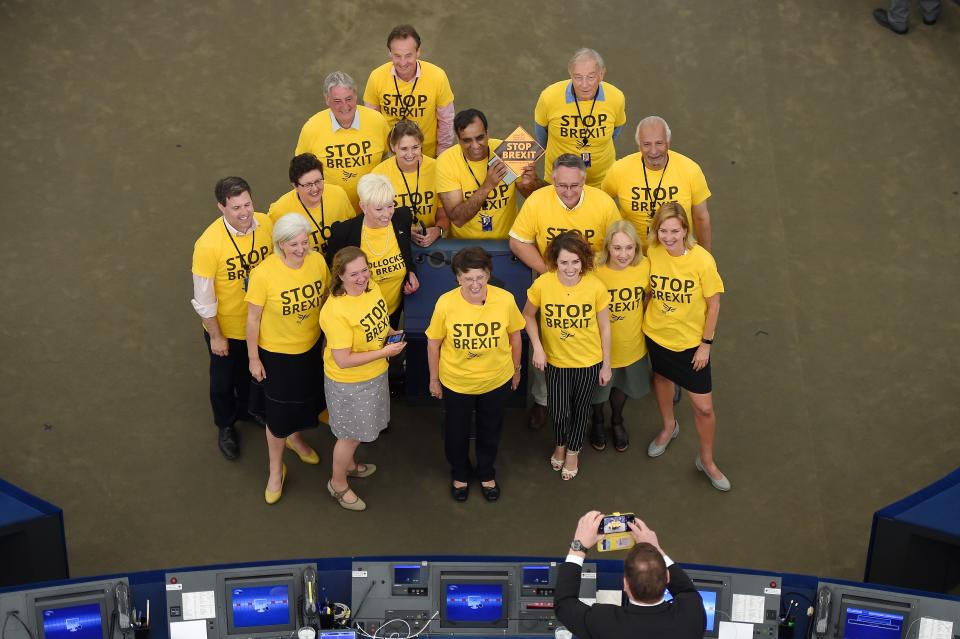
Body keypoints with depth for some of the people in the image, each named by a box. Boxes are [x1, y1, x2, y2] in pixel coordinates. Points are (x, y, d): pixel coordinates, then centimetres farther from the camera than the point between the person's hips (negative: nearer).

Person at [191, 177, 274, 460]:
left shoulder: (265, 224, -19)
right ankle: (225, 426, 49)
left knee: (252, 371, 29)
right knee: (224, 380, 21)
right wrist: (215, 336, -12)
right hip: (226, 326, -4)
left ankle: (248, 409, 59)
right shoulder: (209, 244, -31)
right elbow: (204, 298, -20)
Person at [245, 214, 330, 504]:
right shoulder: (264, 274, -27)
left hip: (311, 347, 4)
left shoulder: (317, 261, -15)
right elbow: (253, 319, -15)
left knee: (305, 399, 26)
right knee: (279, 412, 8)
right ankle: (276, 469, 31)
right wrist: (253, 359, -8)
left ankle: (295, 437, 58)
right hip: (276, 353, -4)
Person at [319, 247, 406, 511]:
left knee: (359, 428, 28)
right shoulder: (335, 311, -34)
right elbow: (343, 360, -30)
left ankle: (349, 464, 54)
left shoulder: (372, 287, -10)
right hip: (349, 383, -7)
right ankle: (338, 484, 37)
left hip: (375, 374, 7)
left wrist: (390, 333, -6)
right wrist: (384, 352, -26)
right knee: (351, 434, 13)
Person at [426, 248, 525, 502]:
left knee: (490, 430, 25)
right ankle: (460, 474, 51)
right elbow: (433, 343, -10)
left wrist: (516, 370, 8)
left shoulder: (505, 300, -23)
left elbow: (514, 336, -4)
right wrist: (434, 379, 0)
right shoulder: (445, 303, -25)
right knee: (457, 431, 23)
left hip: (497, 381, 1)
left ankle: (487, 474, 52)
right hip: (455, 383, -1)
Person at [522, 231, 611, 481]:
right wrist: (537, 347, -12)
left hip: (589, 361, 0)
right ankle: (560, 444, 41)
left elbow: (604, 328, -8)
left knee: (580, 409, 18)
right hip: (555, 360, 0)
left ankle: (573, 451, 45)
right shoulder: (542, 284, -20)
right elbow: (528, 315, -1)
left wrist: (606, 365, -2)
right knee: (559, 411, 6)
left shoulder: (596, 287, -20)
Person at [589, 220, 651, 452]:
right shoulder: (594, 269, -29)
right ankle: (597, 422, 56)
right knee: (598, 388, 24)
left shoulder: (644, 266, -19)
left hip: (632, 344, 3)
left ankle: (617, 421, 58)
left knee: (621, 386, 29)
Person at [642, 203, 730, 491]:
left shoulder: (702, 260, -25)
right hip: (657, 335, 3)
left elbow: (713, 304, -14)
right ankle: (669, 426, 58)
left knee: (704, 407, 3)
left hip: (691, 341, -3)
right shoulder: (652, 253, -16)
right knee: (662, 378, 29)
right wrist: (645, 321, 6)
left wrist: (706, 343, -10)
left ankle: (706, 460, 27)